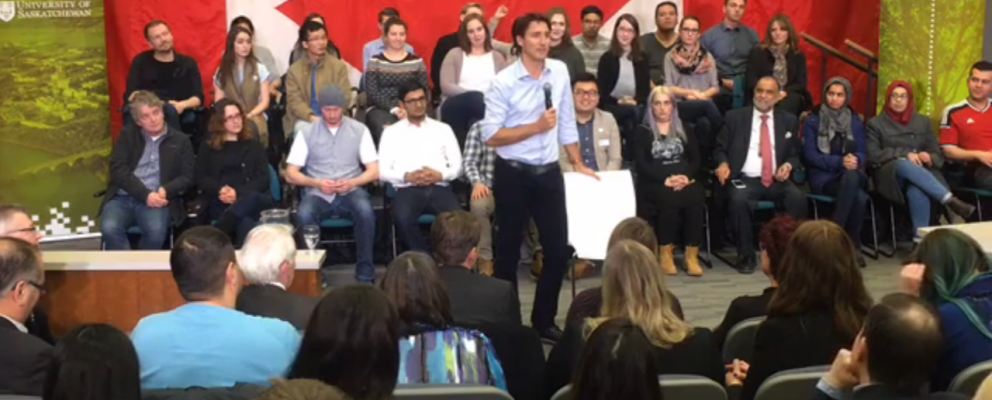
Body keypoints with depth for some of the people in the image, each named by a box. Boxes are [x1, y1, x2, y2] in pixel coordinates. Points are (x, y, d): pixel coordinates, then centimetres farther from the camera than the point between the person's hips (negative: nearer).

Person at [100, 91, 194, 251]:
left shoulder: (180, 140, 13)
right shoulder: (127, 135, 15)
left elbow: (186, 177, 8)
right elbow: (118, 170, 2)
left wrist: (165, 191, -14)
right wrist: (145, 194, -12)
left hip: (156, 200, -1)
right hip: (122, 198, 1)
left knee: (156, 230, -34)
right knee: (109, 228, -31)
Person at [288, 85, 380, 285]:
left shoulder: (359, 130, 6)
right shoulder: (308, 133, 6)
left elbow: (374, 171, 3)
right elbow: (291, 174, 4)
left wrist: (352, 183, -16)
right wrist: (317, 183, -14)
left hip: (350, 191, 0)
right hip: (318, 193, 0)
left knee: (365, 210, -35)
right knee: (304, 215, -34)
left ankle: (365, 272, -19)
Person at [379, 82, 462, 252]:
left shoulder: (443, 129, 21)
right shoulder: (392, 132, 16)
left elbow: (457, 166, 14)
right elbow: (383, 171, 8)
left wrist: (441, 175, -7)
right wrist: (407, 176, -11)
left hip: (439, 187, 1)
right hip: (407, 189, -1)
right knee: (403, 219, -36)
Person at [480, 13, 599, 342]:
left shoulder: (560, 71, 4)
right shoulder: (504, 82, -12)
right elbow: (491, 136, -14)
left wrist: (578, 164, 14)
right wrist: (536, 127, -18)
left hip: (549, 172, 5)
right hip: (513, 174, -4)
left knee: (559, 249, 7)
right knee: (509, 251, 6)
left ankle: (544, 320, 23)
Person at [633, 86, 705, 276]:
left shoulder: (684, 130, 21)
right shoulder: (643, 132, 11)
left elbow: (695, 159, 11)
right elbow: (641, 165, -1)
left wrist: (686, 177, -11)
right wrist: (666, 180, -15)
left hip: (684, 180, 2)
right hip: (655, 184, -2)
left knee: (695, 197, -32)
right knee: (669, 199, -36)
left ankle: (692, 255, -31)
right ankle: (666, 253, -27)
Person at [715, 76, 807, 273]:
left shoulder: (789, 121, 14)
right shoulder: (735, 117, 9)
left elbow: (795, 154, 18)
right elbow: (720, 148, 10)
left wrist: (789, 165, -5)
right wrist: (723, 163, -12)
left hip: (777, 180, 2)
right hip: (745, 179, -2)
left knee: (798, 198, -29)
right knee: (738, 199, -35)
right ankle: (746, 255, -19)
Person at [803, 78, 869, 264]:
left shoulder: (855, 121, 15)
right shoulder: (812, 121, 4)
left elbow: (863, 152, 7)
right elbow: (810, 154, -6)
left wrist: (856, 160, -19)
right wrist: (840, 162, -20)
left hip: (852, 174, 3)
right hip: (823, 178, -3)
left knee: (851, 176, -37)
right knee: (859, 197, -33)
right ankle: (854, 247, -18)